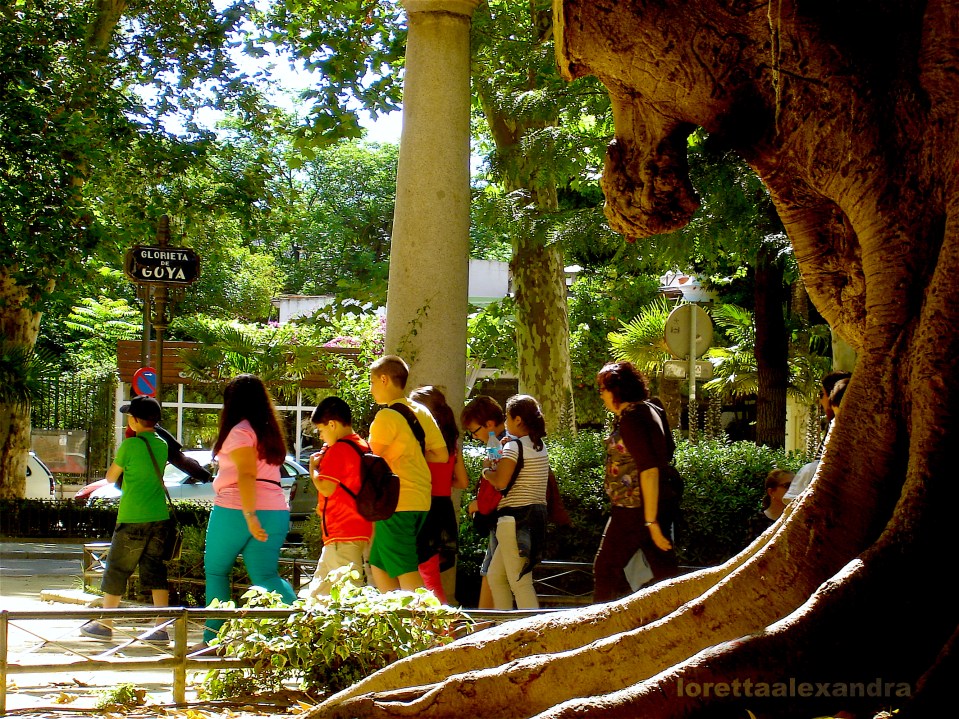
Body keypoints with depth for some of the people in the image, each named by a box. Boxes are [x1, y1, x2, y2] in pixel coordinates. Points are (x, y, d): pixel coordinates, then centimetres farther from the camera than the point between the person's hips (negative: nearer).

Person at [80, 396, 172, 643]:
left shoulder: (130, 445, -10)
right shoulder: (161, 446, 8)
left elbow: (111, 477, 0)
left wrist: (116, 459, 16)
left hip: (133, 518, -6)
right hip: (159, 517, 6)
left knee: (117, 569, 6)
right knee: (154, 569, 7)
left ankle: (104, 624, 15)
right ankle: (160, 629, 0)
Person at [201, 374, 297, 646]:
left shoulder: (240, 431, -8)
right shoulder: (269, 431, 15)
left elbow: (246, 475, -19)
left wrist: (250, 517, -25)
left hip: (235, 510, -6)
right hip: (275, 510, 6)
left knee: (216, 570, 10)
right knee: (266, 576, 4)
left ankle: (213, 638, 9)